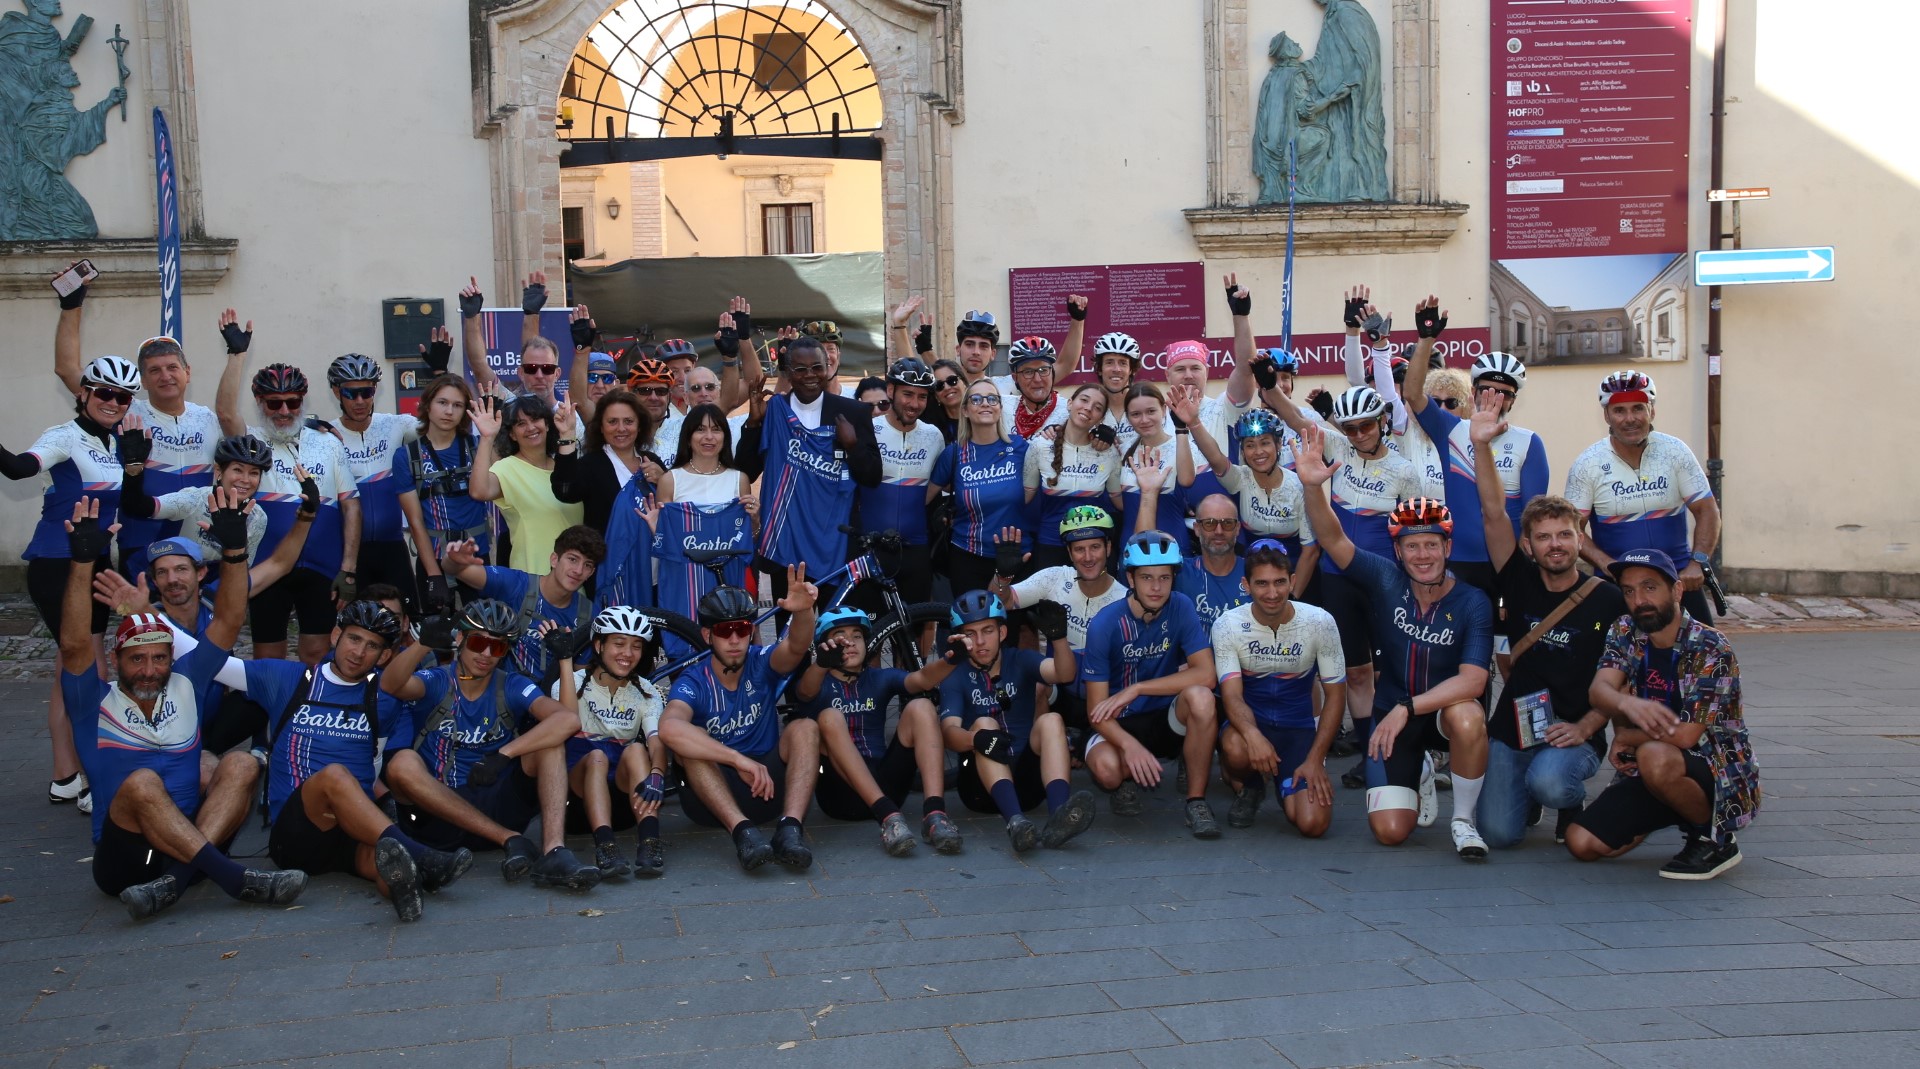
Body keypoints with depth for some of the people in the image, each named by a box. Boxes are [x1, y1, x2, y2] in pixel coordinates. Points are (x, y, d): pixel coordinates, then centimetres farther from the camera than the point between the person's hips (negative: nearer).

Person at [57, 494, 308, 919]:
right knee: (141, 782, -32)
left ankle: (173, 881, -35)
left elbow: (228, 622, 5)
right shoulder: (97, 704, 3)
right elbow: (75, 645, -14)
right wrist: (83, 560, -23)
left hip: (193, 842, 3)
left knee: (241, 764, -20)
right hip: (124, 858, -3)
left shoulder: (184, 683, 12)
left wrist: (234, 549, -7)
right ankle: (236, 878, -42)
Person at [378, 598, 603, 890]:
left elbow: (568, 720, -16)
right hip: (443, 809, -1)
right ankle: (511, 840, -27)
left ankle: (555, 853, -36)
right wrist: (424, 644, -42)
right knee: (403, 763, -28)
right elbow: (390, 685, -23)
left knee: (549, 740, -17)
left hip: (499, 805, 1)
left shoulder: (512, 687, 2)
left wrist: (503, 754, -26)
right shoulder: (436, 681, 1)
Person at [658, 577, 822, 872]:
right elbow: (669, 727, -34)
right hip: (712, 796, -2)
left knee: (805, 729, -22)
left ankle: (790, 827, -40)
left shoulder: (761, 664, -2)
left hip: (768, 787, 2)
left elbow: (795, 647, -27)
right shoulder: (693, 682, -10)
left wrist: (804, 611, -51)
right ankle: (742, 829, -43)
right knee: (691, 741, -28)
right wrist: (739, 759, -43)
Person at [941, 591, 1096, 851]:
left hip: (1028, 776, 1)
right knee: (984, 724, -26)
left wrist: (1058, 638, -37)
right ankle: (1015, 820, -50)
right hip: (982, 784, -1)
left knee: (1051, 720, -21)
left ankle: (1059, 815, -48)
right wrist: (976, 739, -40)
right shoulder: (955, 678, 2)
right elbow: (949, 730, -17)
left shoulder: (1020, 661, 6)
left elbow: (1063, 673, -16)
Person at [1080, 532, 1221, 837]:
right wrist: (1130, 745, -34)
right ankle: (1126, 781, 5)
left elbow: (1206, 674, -19)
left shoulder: (1181, 608, -9)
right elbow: (1097, 709, -14)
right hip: (1122, 724, -1)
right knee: (1106, 768, -35)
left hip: (1169, 719, 1)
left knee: (1200, 697, -32)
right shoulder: (1105, 624, -14)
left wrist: (1135, 689, -24)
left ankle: (1196, 799, -15)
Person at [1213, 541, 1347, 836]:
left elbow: (1335, 694, -4)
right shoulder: (1228, 625, -12)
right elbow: (1232, 695, -20)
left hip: (1300, 726, 1)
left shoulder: (1320, 622, -11)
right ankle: (1246, 790, 0)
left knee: (1313, 824, -19)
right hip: (1250, 722, -1)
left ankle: (1287, 786, 20)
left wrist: (1315, 760, -13)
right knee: (1236, 749, -39)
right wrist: (1253, 735, -42)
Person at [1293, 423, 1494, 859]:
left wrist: (1407, 708, -35)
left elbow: (1472, 680, -24)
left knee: (1468, 718, -40)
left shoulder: (1473, 603, -15)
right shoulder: (1387, 581, -10)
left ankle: (1464, 820, -12)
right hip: (1392, 714, 2)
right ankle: (1418, 776, 25)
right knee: (1390, 831, -12)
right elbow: (1333, 539, -22)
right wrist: (1312, 487, -40)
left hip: (1444, 709, -1)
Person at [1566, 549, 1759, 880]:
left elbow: (1685, 735, -26)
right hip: (1650, 776, 6)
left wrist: (1625, 739, -11)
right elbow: (1599, 689, -18)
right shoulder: (1624, 633, -1)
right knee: (1581, 843, -8)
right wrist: (1627, 705, -42)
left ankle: (1714, 840, -10)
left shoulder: (1711, 649, -18)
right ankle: (1667, 815, 19)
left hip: (1722, 774, -6)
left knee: (1655, 757, -39)